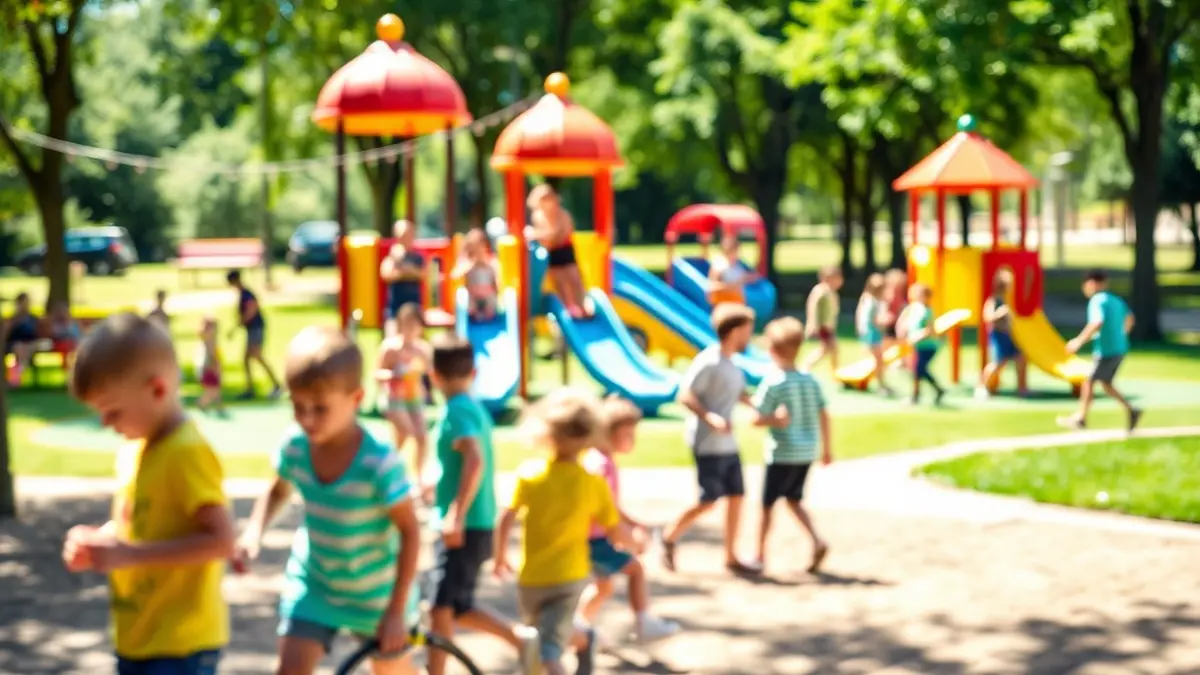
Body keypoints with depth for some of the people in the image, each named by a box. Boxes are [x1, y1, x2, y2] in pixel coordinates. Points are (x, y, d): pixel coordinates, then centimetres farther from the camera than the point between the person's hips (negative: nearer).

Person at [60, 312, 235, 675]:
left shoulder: (187, 452, -19)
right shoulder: (131, 451, 7)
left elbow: (220, 540, -24)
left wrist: (127, 555, -25)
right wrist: (96, 541, -1)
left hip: (181, 644, -9)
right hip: (137, 638, 9)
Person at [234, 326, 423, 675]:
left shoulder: (379, 462, -32)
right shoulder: (294, 446, -18)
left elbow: (410, 530, -22)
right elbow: (277, 492, 5)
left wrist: (396, 610, -22)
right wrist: (252, 534, -14)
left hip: (375, 588, -3)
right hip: (313, 580, 3)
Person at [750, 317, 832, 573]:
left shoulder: (773, 383, -13)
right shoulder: (810, 381, 2)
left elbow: (756, 419, -17)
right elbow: (824, 416, 4)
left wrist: (774, 419, -3)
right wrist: (827, 448, 11)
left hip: (781, 454, -5)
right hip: (806, 453, 5)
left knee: (767, 504, 7)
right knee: (794, 499, 21)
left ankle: (760, 556, 13)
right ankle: (817, 541, 2)